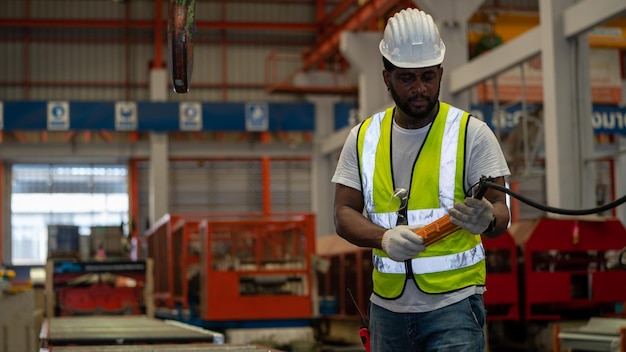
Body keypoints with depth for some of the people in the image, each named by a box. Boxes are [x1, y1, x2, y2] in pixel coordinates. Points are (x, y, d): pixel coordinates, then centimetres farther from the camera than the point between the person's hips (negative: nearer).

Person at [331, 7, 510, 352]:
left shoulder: (471, 133, -3)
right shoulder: (363, 137, 6)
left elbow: (501, 213, -7)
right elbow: (344, 214, 1)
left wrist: (486, 220, -31)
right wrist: (385, 238, -19)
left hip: (454, 303, -3)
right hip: (387, 306, 3)